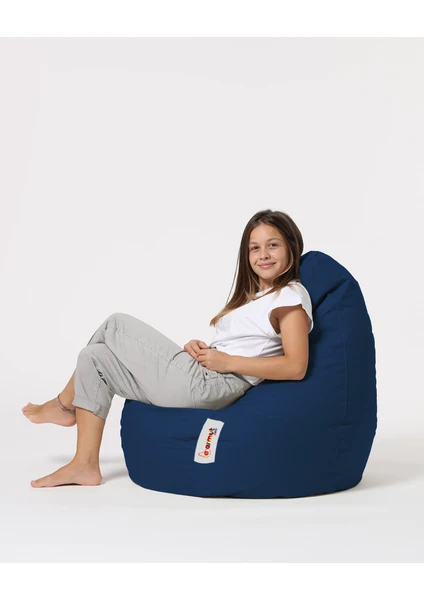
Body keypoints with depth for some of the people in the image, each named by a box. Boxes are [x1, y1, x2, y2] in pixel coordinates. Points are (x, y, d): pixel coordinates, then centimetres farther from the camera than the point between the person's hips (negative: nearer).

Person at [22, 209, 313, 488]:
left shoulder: (291, 295, -5)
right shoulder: (253, 295, 23)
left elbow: (296, 367, -17)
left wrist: (228, 361, -16)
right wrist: (197, 347, 0)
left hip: (204, 384, -10)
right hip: (197, 380, 10)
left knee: (116, 324, 1)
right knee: (94, 357, 7)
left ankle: (64, 405, 23)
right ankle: (85, 465, 6)